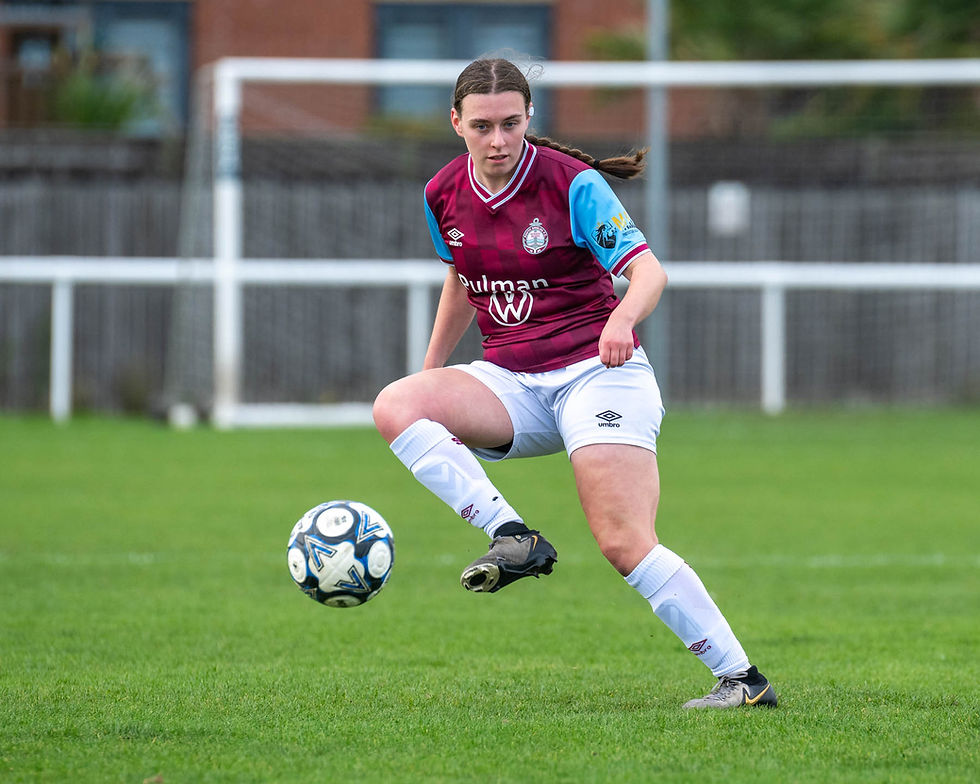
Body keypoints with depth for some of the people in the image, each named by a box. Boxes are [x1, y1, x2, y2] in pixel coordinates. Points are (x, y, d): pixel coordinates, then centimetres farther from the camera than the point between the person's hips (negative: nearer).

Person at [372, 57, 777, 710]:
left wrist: (622, 318, -40)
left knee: (626, 544, -18)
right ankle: (512, 539, -24)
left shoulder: (572, 184, -12)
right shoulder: (445, 196, 4)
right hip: (510, 382, 5)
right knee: (394, 407, -22)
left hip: (596, 371, -5)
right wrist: (430, 373, 27)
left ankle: (743, 678, -10)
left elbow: (648, 271, -18)